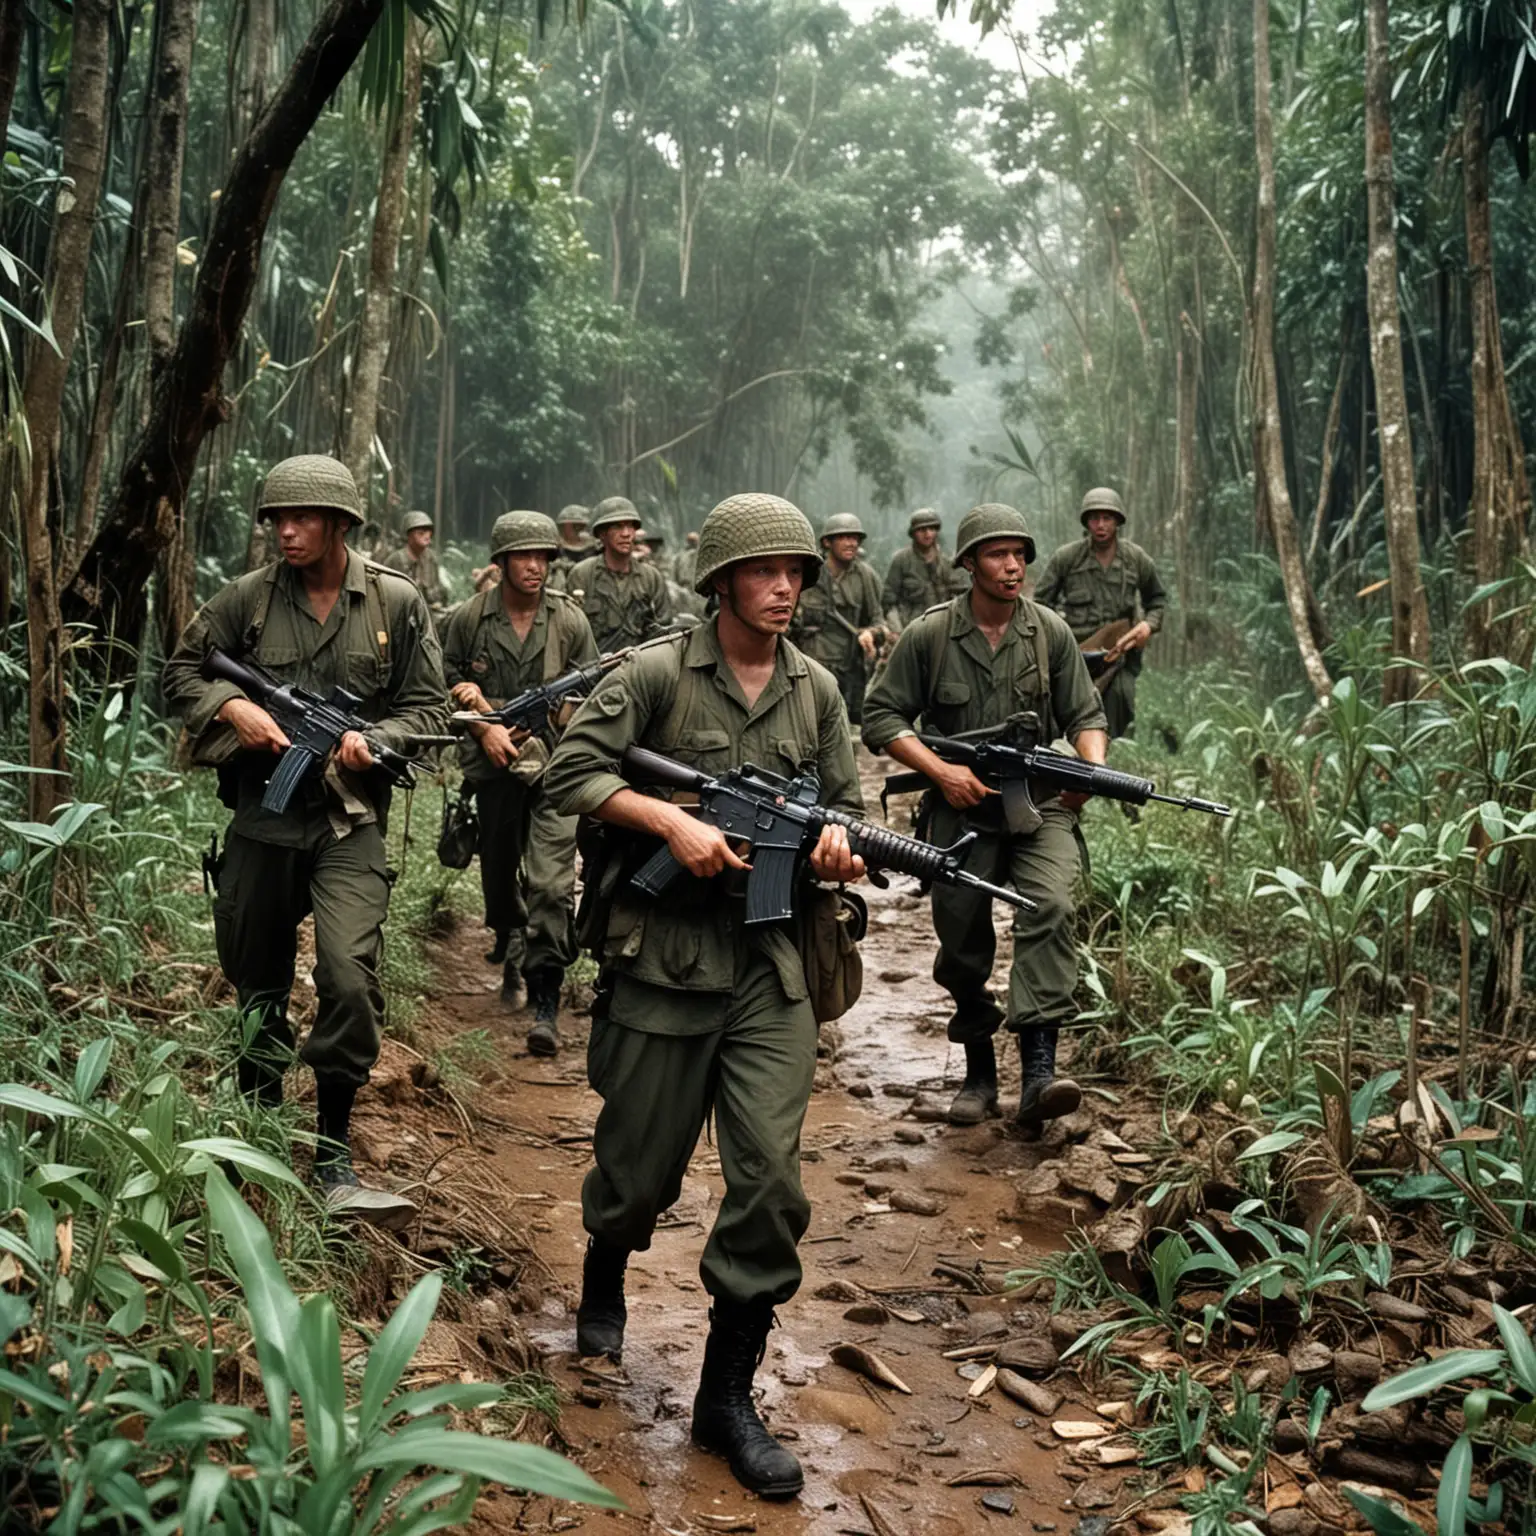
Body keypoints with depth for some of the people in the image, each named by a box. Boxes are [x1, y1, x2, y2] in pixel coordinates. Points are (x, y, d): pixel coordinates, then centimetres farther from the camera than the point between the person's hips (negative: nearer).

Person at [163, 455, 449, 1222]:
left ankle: (332, 1153, -1)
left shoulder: (396, 603, -2)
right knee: (256, 981, 14)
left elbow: (430, 707, 2)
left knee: (351, 978, -17)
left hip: (350, 820, -2)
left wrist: (373, 740, -16)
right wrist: (233, 707, -11)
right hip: (262, 814, 2)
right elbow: (180, 671, 8)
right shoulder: (247, 597, 0)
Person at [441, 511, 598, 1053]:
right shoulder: (469, 619, 0)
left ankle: (545, 1002, -9)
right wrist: (484, 727, -6)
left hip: (555, 764, -2)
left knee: (552, 882, -12)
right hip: (495, 765, 2)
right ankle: (510, 952, 44)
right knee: (498, 871, 16)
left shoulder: (570, 620, 0)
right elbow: (448, 683, 8)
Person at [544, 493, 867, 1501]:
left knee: (771, 1183, -4)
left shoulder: (817, 690, 9)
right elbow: (571, 772, -7)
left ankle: (728, 1394, 10)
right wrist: (674, 822, -18)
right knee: (641, 1169, 11)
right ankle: (605, 1277, 46)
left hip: (771, 966, 3)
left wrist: (837, 843, -8)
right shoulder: (658, 674, -4)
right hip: (662, 956, -3)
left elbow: (845, 803, 16)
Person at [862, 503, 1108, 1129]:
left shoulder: (1051, 632, 4)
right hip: (961, 812, 0)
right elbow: (881, 716, -1)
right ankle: (979, 1072, 26)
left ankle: (1039, 1071, -31)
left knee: (1049, 910, -25)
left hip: (1039, 804, 0)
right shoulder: (929, 634, -2)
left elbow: (1084, 714, 9)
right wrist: (940, 770, -14)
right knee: (963, 949, 6)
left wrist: (1093, 770, -11)